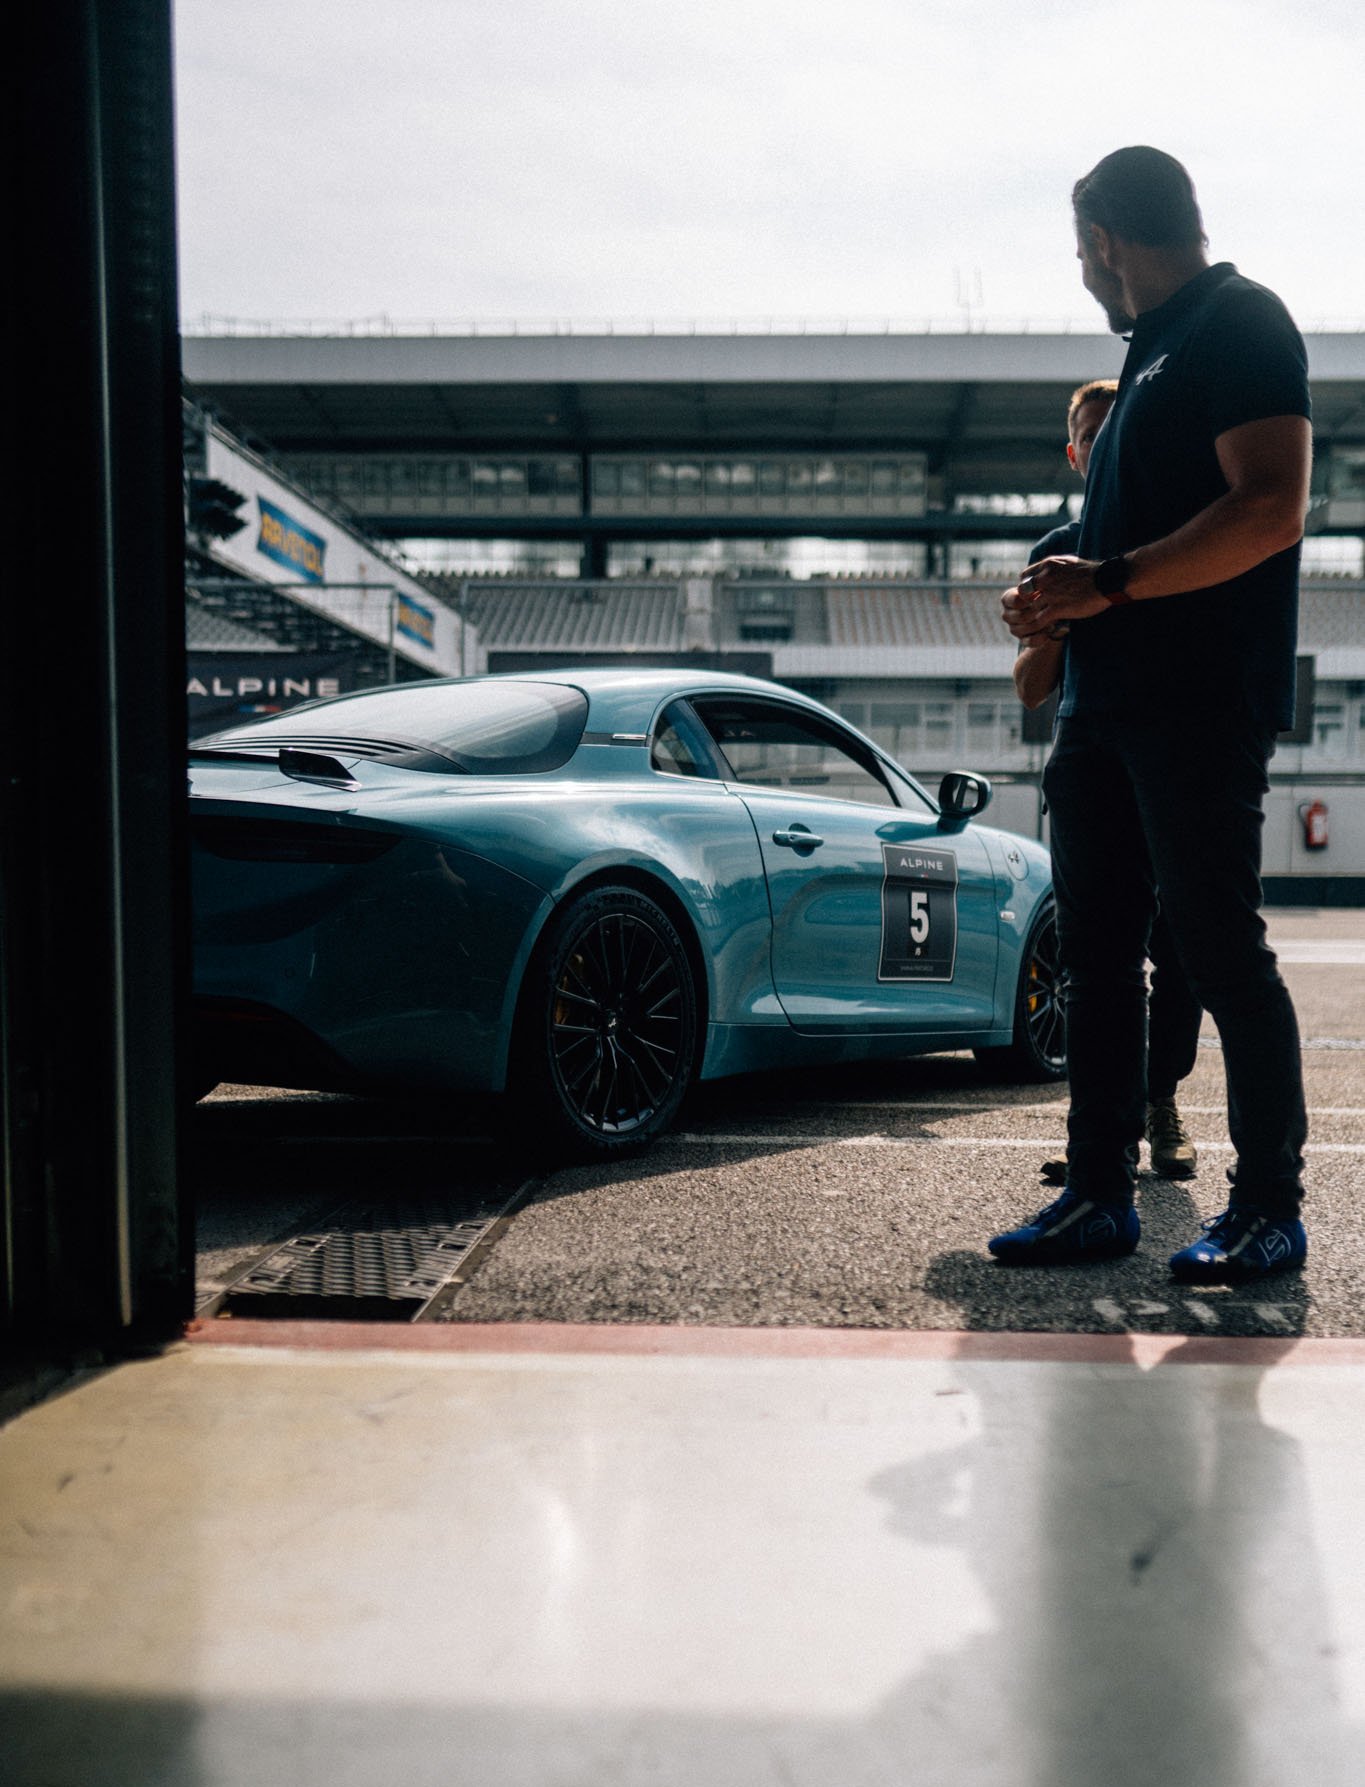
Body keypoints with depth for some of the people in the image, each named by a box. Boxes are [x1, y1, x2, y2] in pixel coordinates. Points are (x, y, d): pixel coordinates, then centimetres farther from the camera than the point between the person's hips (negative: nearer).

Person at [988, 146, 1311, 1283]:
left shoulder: (1241, 323, -4)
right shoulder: (1154, 350, 24)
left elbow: (1271, 510, -17)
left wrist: (1111, 582, -18)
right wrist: (1065, 601, 13)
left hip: (1200, 706, -9)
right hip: (1107, 699, 9)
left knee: (1218, 947, -6)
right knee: (1097, 951, 7)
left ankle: (1271, 1208, 6)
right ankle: (1100, 1196, 14)